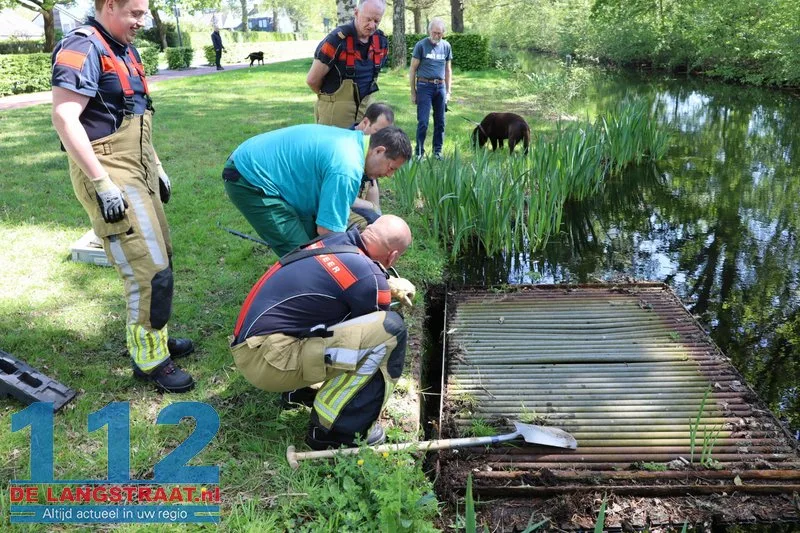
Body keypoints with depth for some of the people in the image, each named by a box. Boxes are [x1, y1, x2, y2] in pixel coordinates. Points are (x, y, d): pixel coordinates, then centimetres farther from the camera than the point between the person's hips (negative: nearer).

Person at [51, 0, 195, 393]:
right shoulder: (83, 48, -14)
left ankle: (153, 335, 33)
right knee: (150, 271, -8)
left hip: (139, 172, 9)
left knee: (159, 260, 15)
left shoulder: (124, 50, 15)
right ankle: (149, 360, 7)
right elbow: (64, 118, -21)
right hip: (110, 178, -9)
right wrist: (103, 183, -24)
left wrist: (156, 166, 21)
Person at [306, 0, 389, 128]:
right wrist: (331, 96, 4)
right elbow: (312, 79, -12)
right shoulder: (338, 39, -18)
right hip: (335, 110, -5)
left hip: (366, 109, 5)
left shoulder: (381, 41, 0)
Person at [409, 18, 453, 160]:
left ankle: (437, 151, 19)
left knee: (440, 122, 8)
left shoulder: (446, 46, 9)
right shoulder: (421, 45, -3)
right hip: (424, 86, -4)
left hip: (440, 86, 4)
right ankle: (419, 152, 0)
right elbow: (412, 69, 0)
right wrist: (413, 92, -2)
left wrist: (448, 91, 13)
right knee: (423, 122, -8)